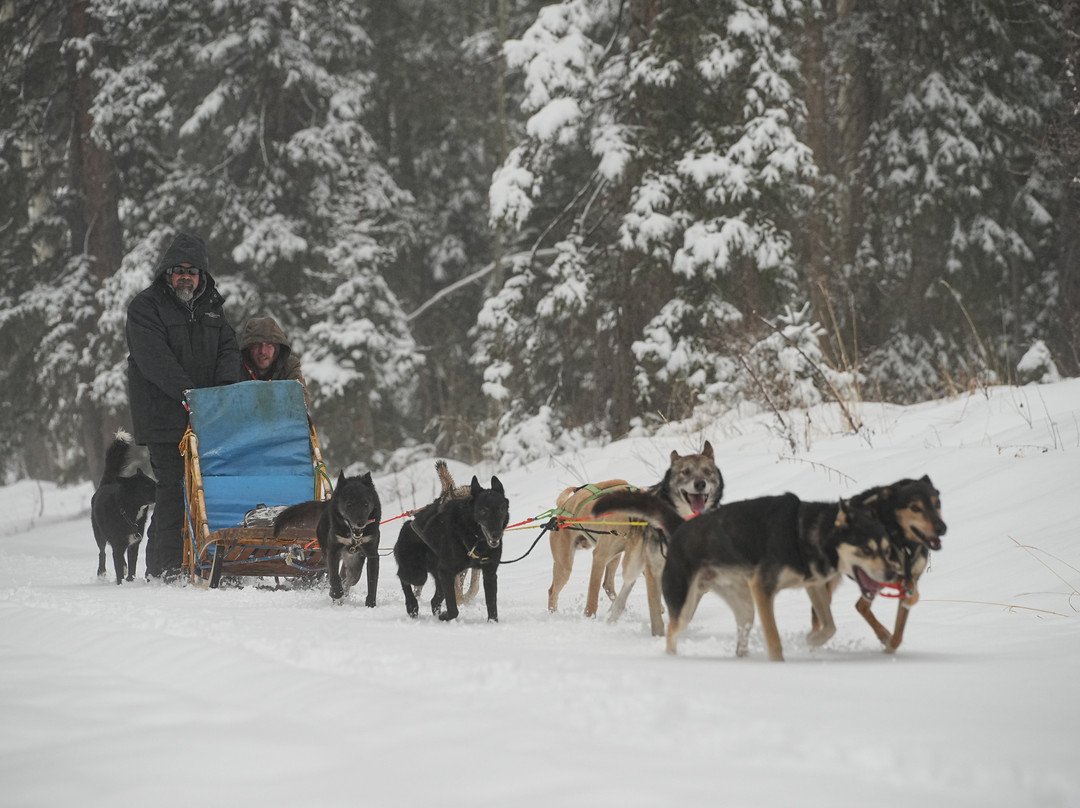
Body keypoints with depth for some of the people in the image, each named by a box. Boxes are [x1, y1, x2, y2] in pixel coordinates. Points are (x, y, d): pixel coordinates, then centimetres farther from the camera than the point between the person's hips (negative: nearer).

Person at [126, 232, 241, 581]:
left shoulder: (211, 307, 18)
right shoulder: (146, 307, -2)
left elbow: (228, 349, 9)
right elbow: (155, 360, -14)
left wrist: (224, 388, -11)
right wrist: (189, 394, -24)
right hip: (165, 417, -6)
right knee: (174, 486, -10)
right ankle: (166, 566, -8)